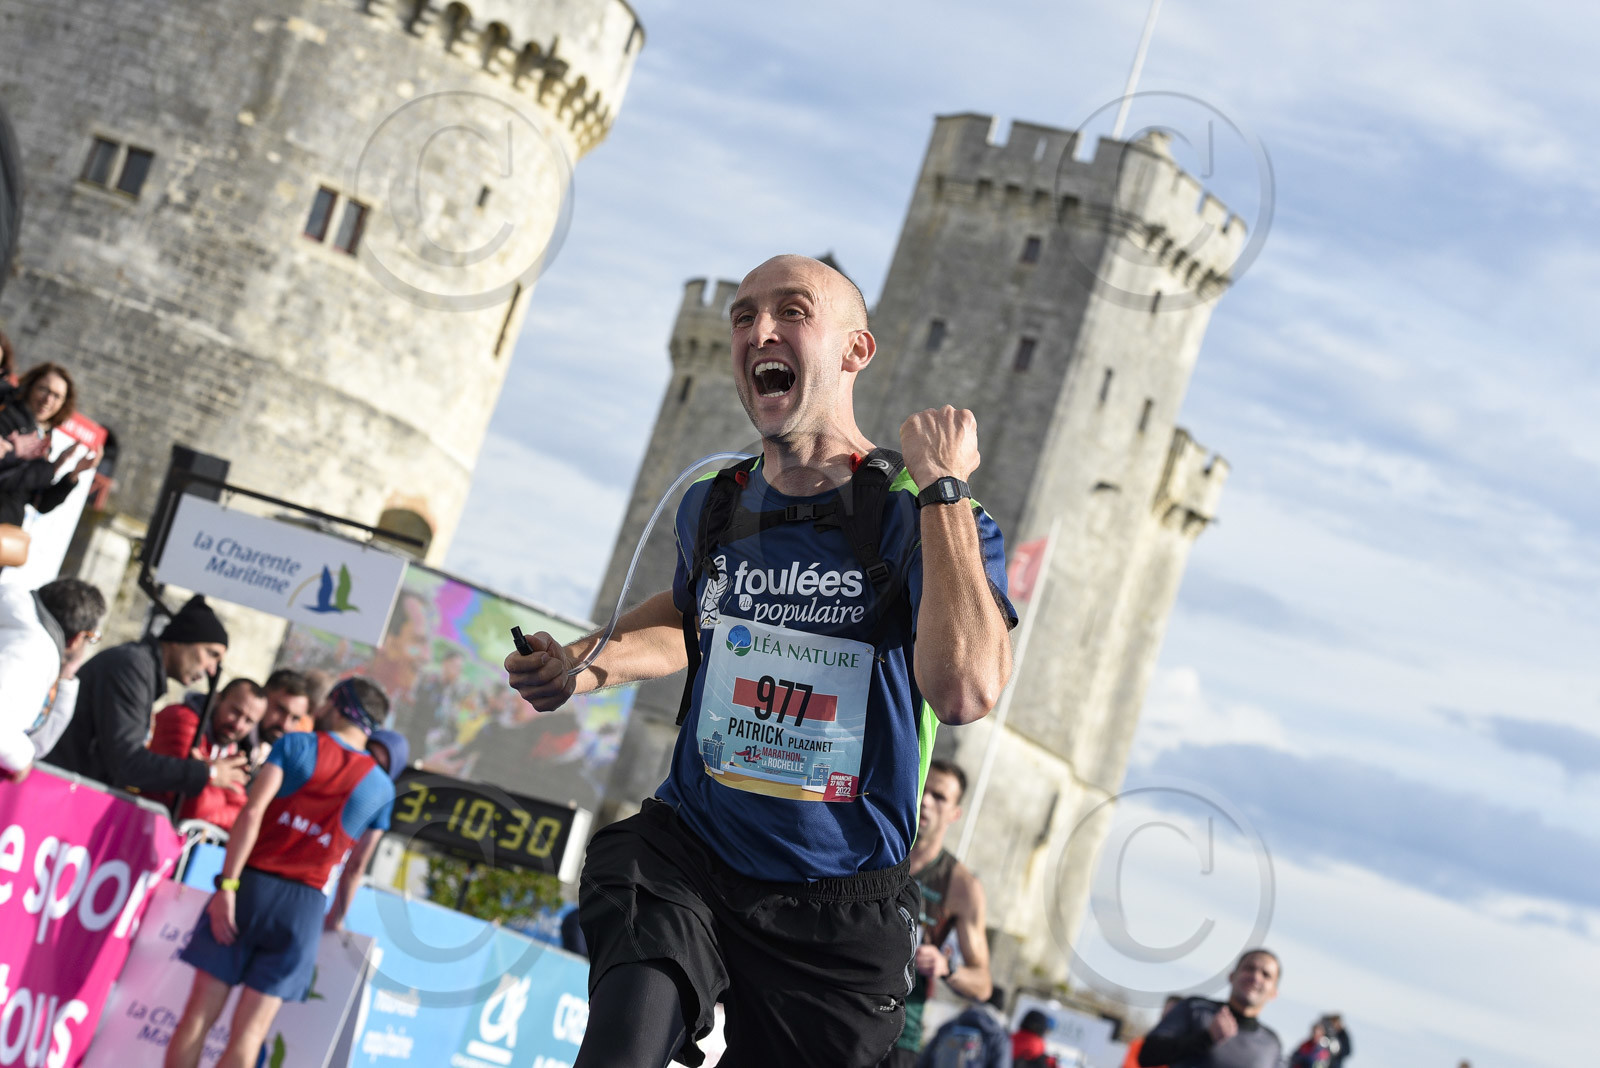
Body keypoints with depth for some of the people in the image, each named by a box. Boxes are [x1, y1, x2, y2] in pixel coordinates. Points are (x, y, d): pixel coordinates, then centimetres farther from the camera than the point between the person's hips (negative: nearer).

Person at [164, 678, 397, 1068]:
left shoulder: (296, 746, 3)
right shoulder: (381, 788, 9)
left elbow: (253, 811, -10)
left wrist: (227, 884, -13)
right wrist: (336, 919, 31)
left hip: (252, 885, -1)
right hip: (305, 904, 1)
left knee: (200, 1015, 3)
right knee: (249, 1033, 1)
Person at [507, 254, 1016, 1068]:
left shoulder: (926, 519, -11)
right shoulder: (712, 506, 6)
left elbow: (965, 692, -31)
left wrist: (942, 487, -25)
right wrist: (589, 665, 13)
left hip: (838, 911, -2)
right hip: (682, 853, 2)